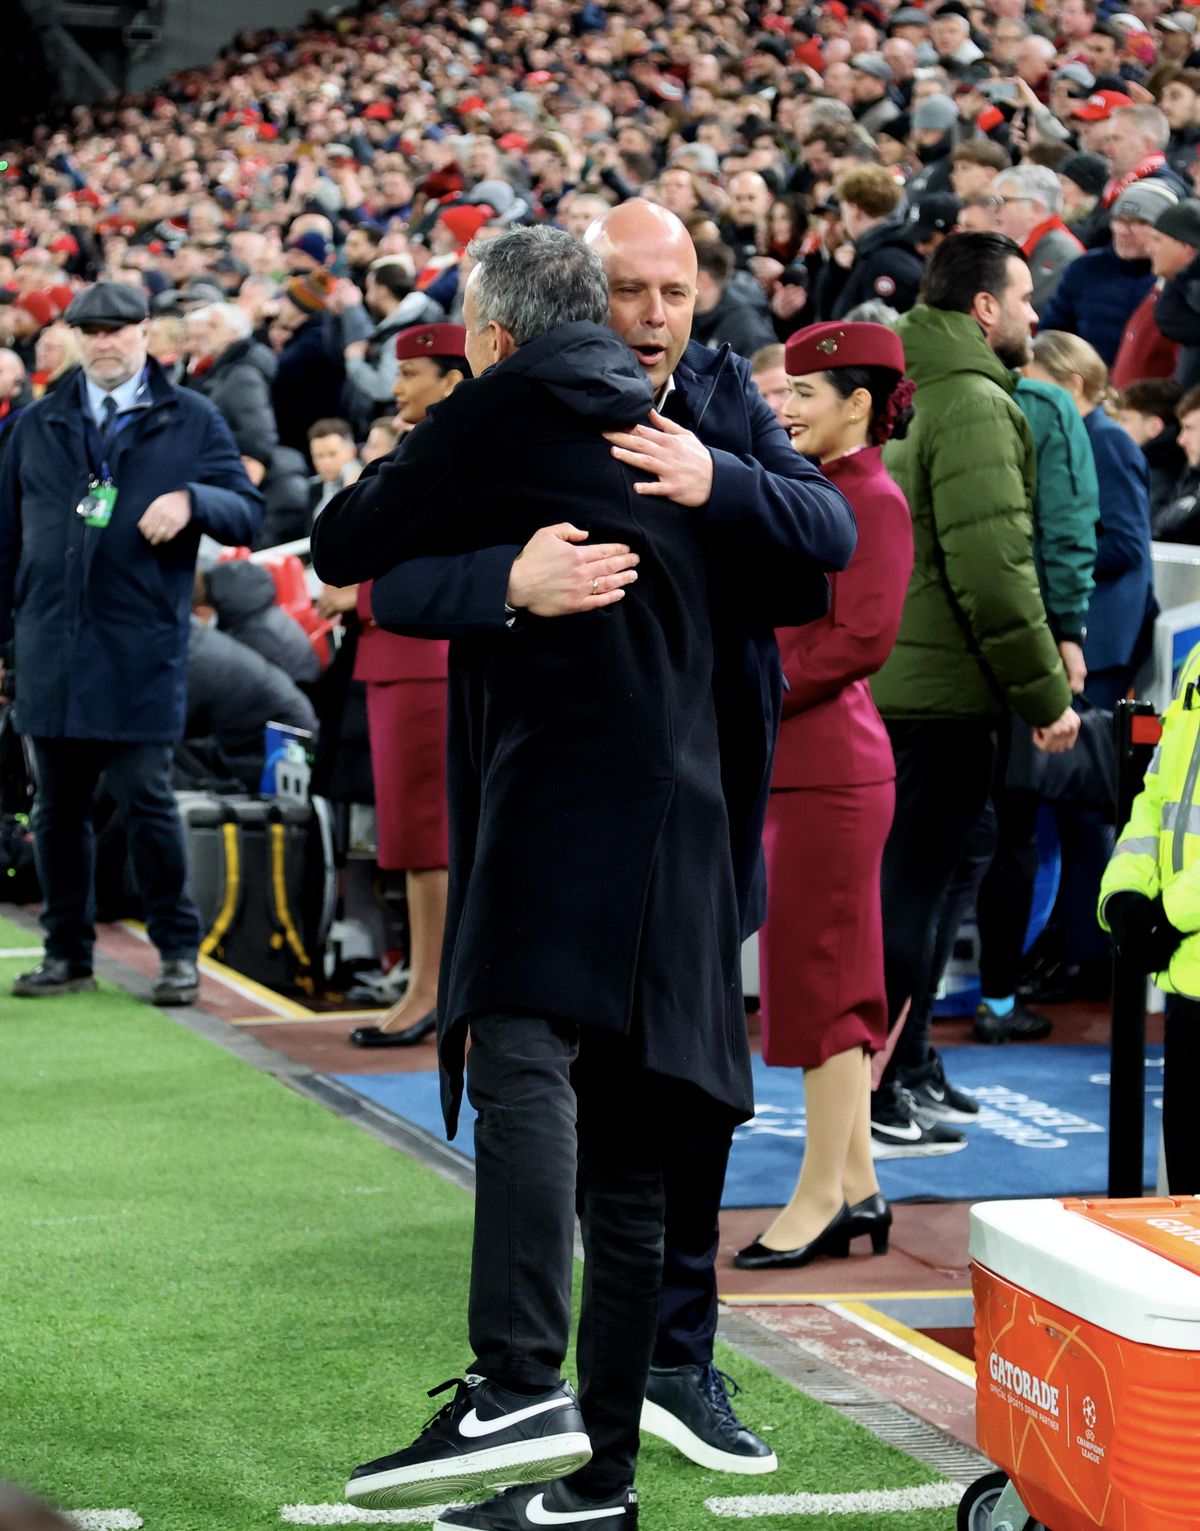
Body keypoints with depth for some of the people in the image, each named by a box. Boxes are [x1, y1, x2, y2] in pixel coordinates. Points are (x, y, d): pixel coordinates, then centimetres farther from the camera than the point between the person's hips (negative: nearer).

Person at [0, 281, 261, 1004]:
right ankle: (68, 953, 18)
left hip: (140, 652, -3)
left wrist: (191, 500, -19)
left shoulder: (192, 420, 6)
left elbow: (249, 511, 1)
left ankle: (179, 952, 7)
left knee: (148, 800, -5)